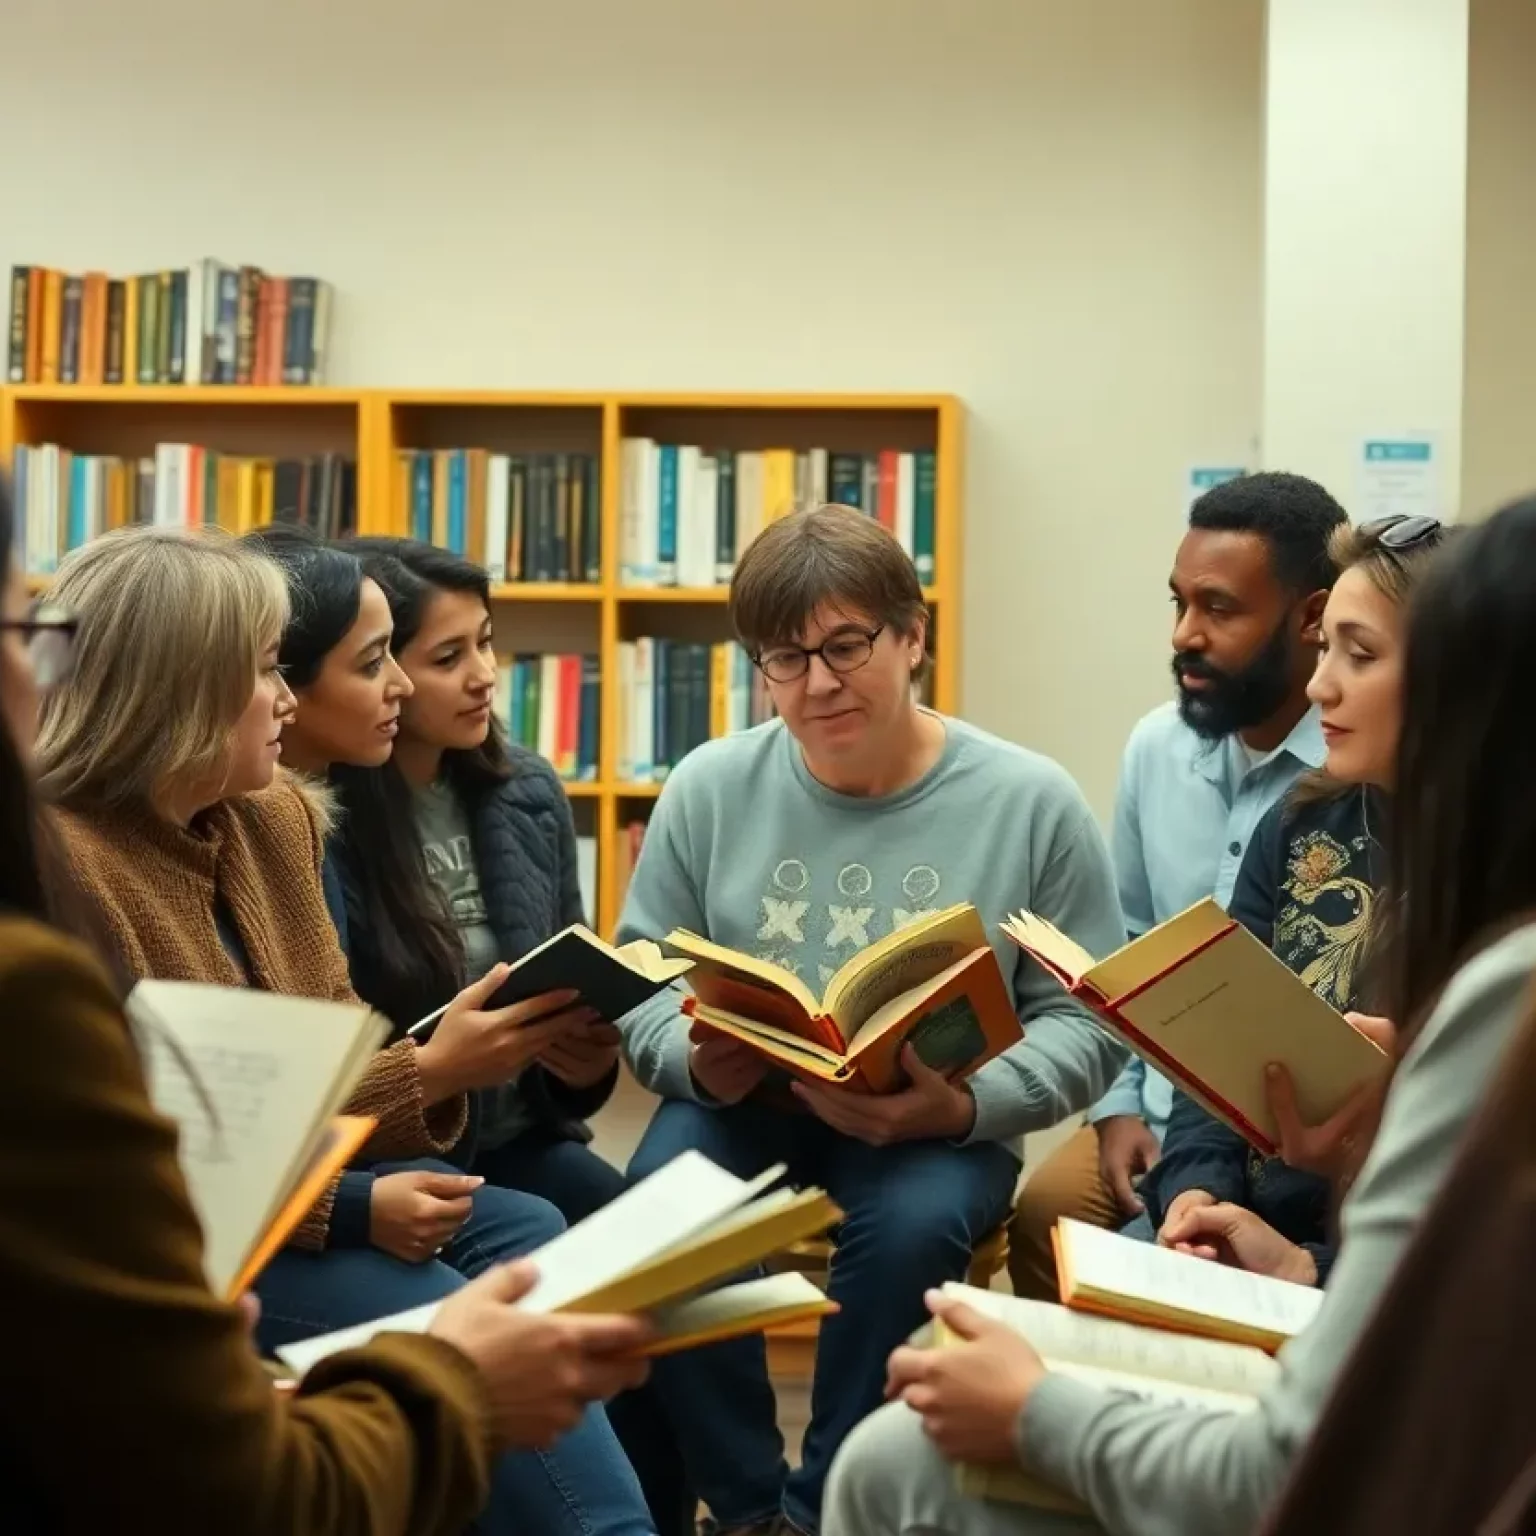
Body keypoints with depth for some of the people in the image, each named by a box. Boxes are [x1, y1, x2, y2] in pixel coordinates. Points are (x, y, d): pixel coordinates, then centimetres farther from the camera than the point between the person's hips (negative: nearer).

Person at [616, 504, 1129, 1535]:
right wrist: (696, 1059, -17)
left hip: (935, 1127, -2)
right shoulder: (709, 788, 0)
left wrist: (966, 1105, -25)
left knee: (913, 1222, -34)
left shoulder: (1032, 803, -6)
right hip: (742, 1100, 2)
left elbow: (1085, 1022, -6)